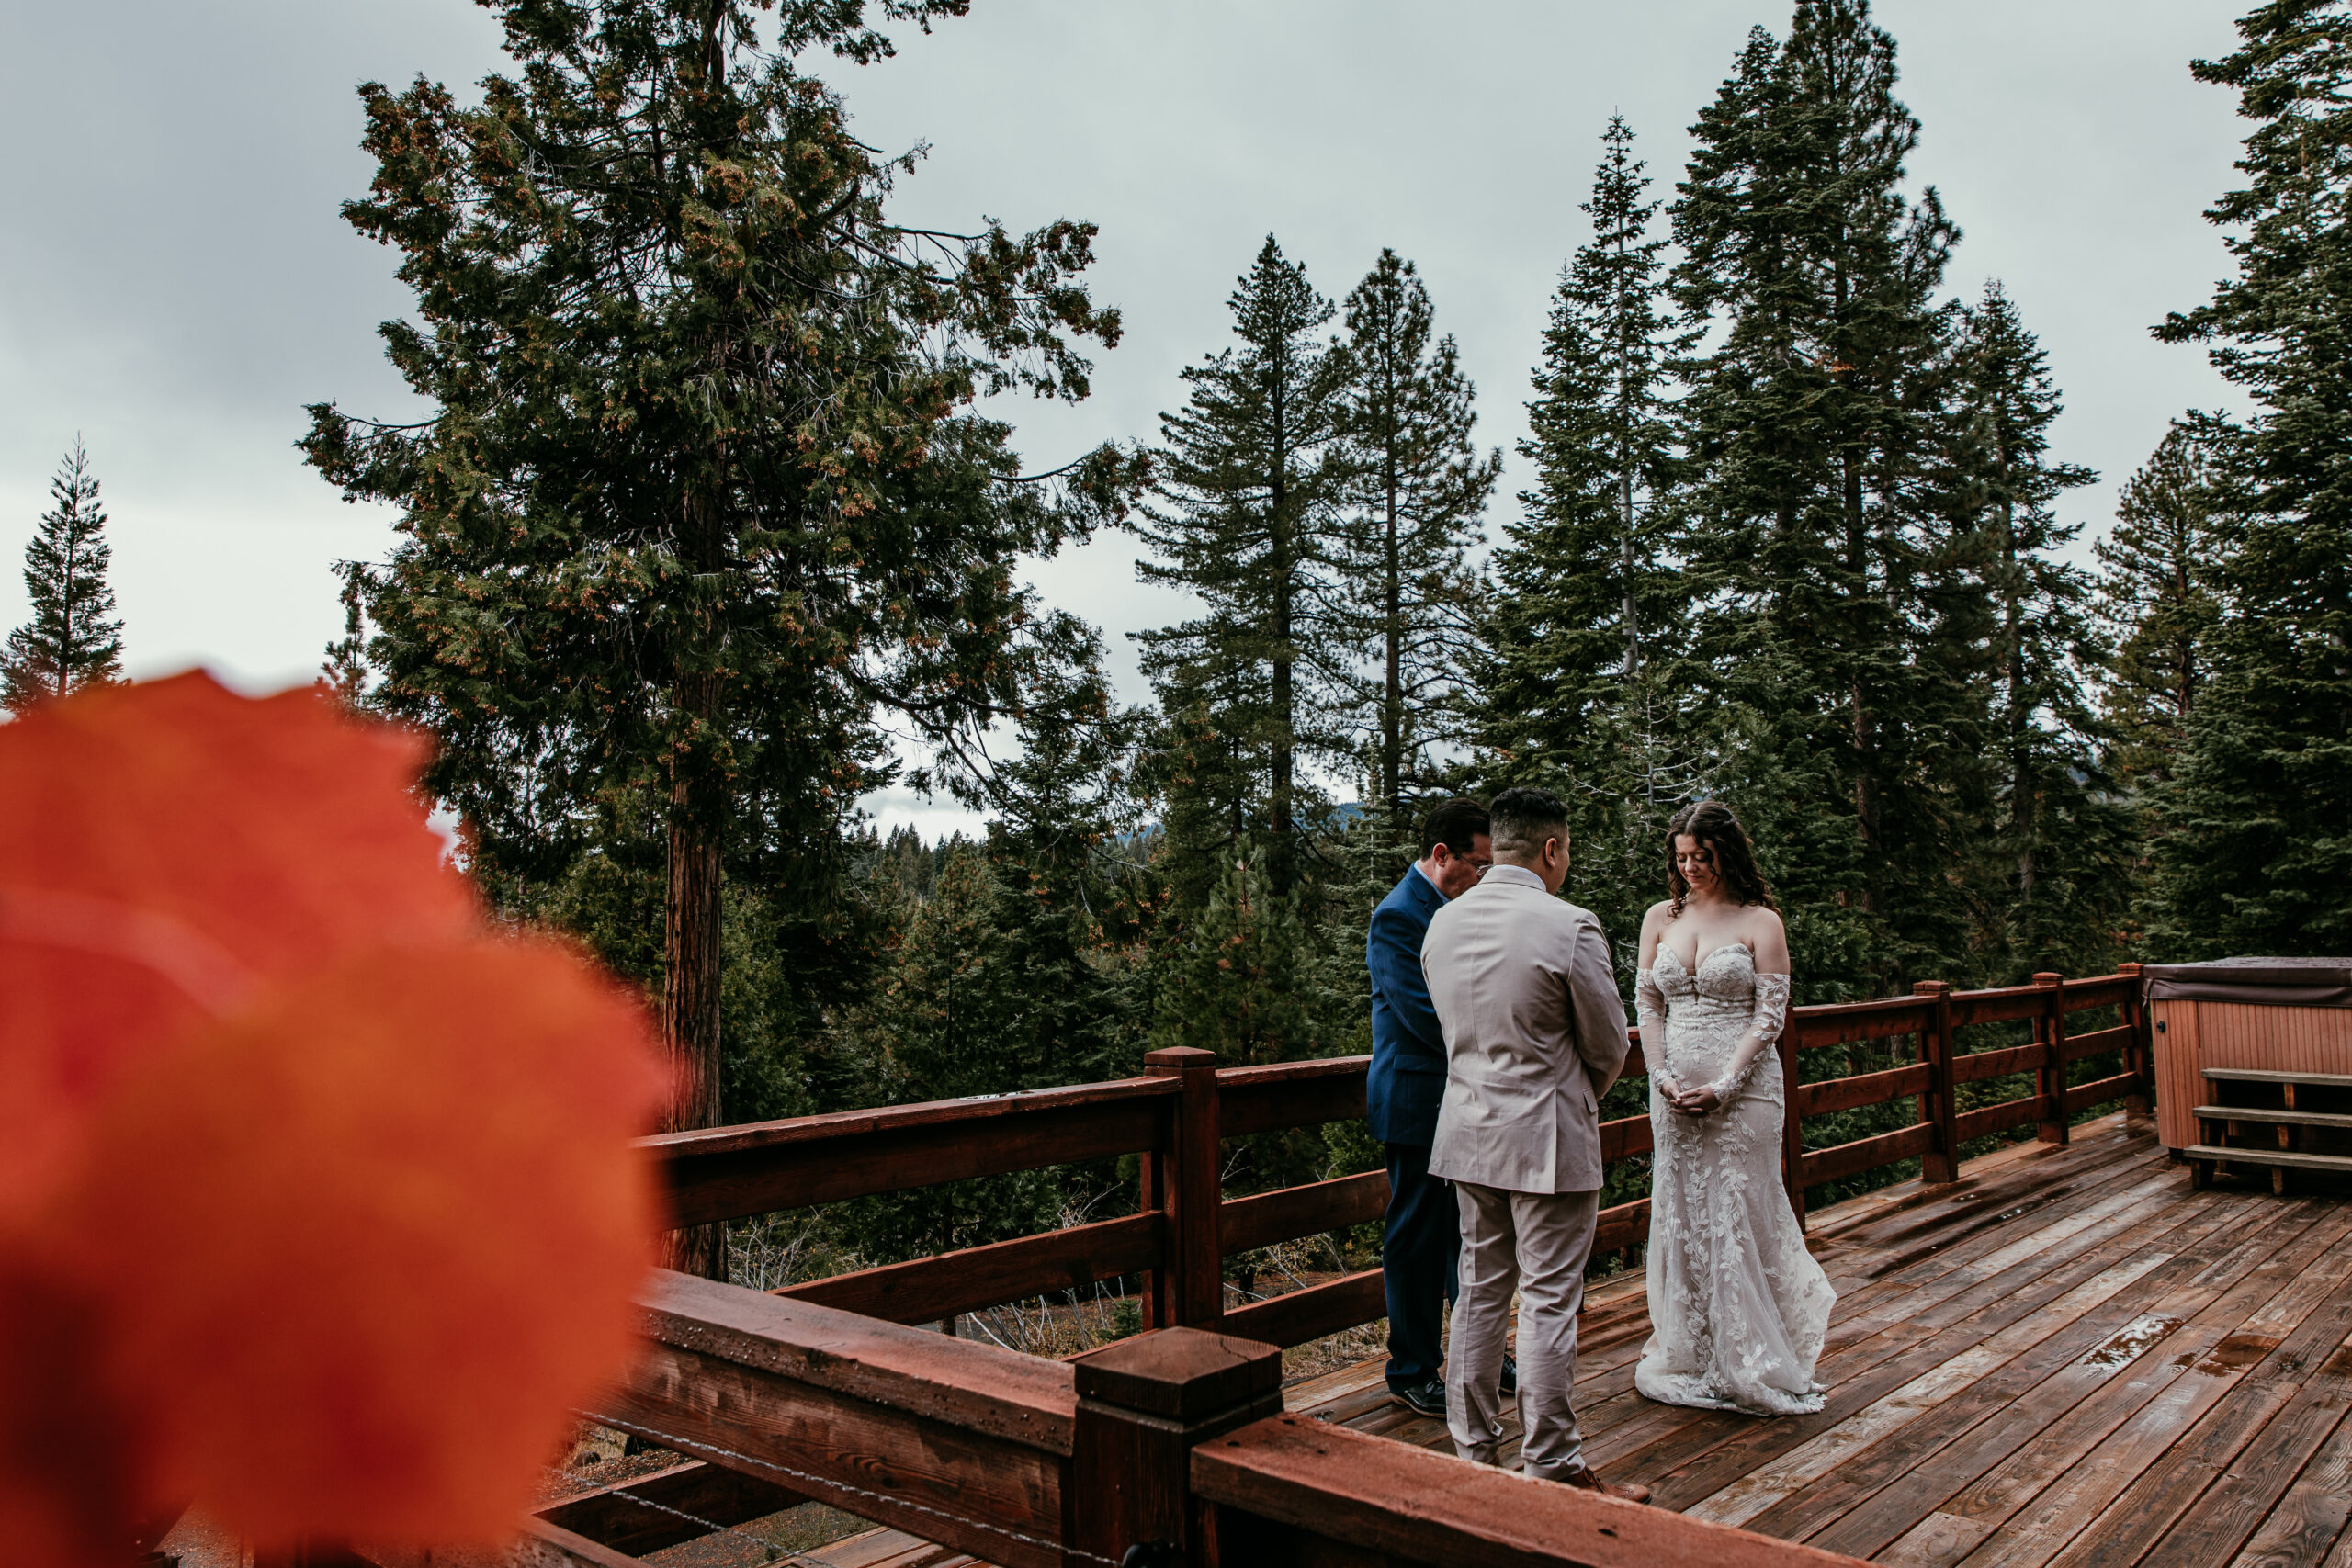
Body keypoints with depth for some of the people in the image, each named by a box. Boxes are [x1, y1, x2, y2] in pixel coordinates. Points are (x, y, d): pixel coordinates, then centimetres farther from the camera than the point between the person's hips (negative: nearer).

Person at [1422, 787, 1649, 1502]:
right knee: (1548, 1303, 2)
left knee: (1479, 1292, 15)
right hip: (1546, 1137, -6)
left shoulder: (1443, 922, 3)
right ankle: (1553, 1468, 11)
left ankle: (1472, 1450, 24)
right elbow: (1609, 1046, -6)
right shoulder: (1569, 926, -17)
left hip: (1467, 1130, 7)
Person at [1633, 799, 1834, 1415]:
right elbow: (1647, 1004, 8)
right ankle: (1690, 1359, 21)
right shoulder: (1660, 918, 9)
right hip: (1674, 1091, 4)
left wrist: (1722, 1087, -14)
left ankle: (1752, 1364, 15)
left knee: (1739, 1216, 0)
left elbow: (1769, 1016, -6)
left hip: (1744, 1088, -4)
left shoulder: (1760, 921, -3)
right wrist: (1663, 1077, -5)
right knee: (1680, 1217, 8)